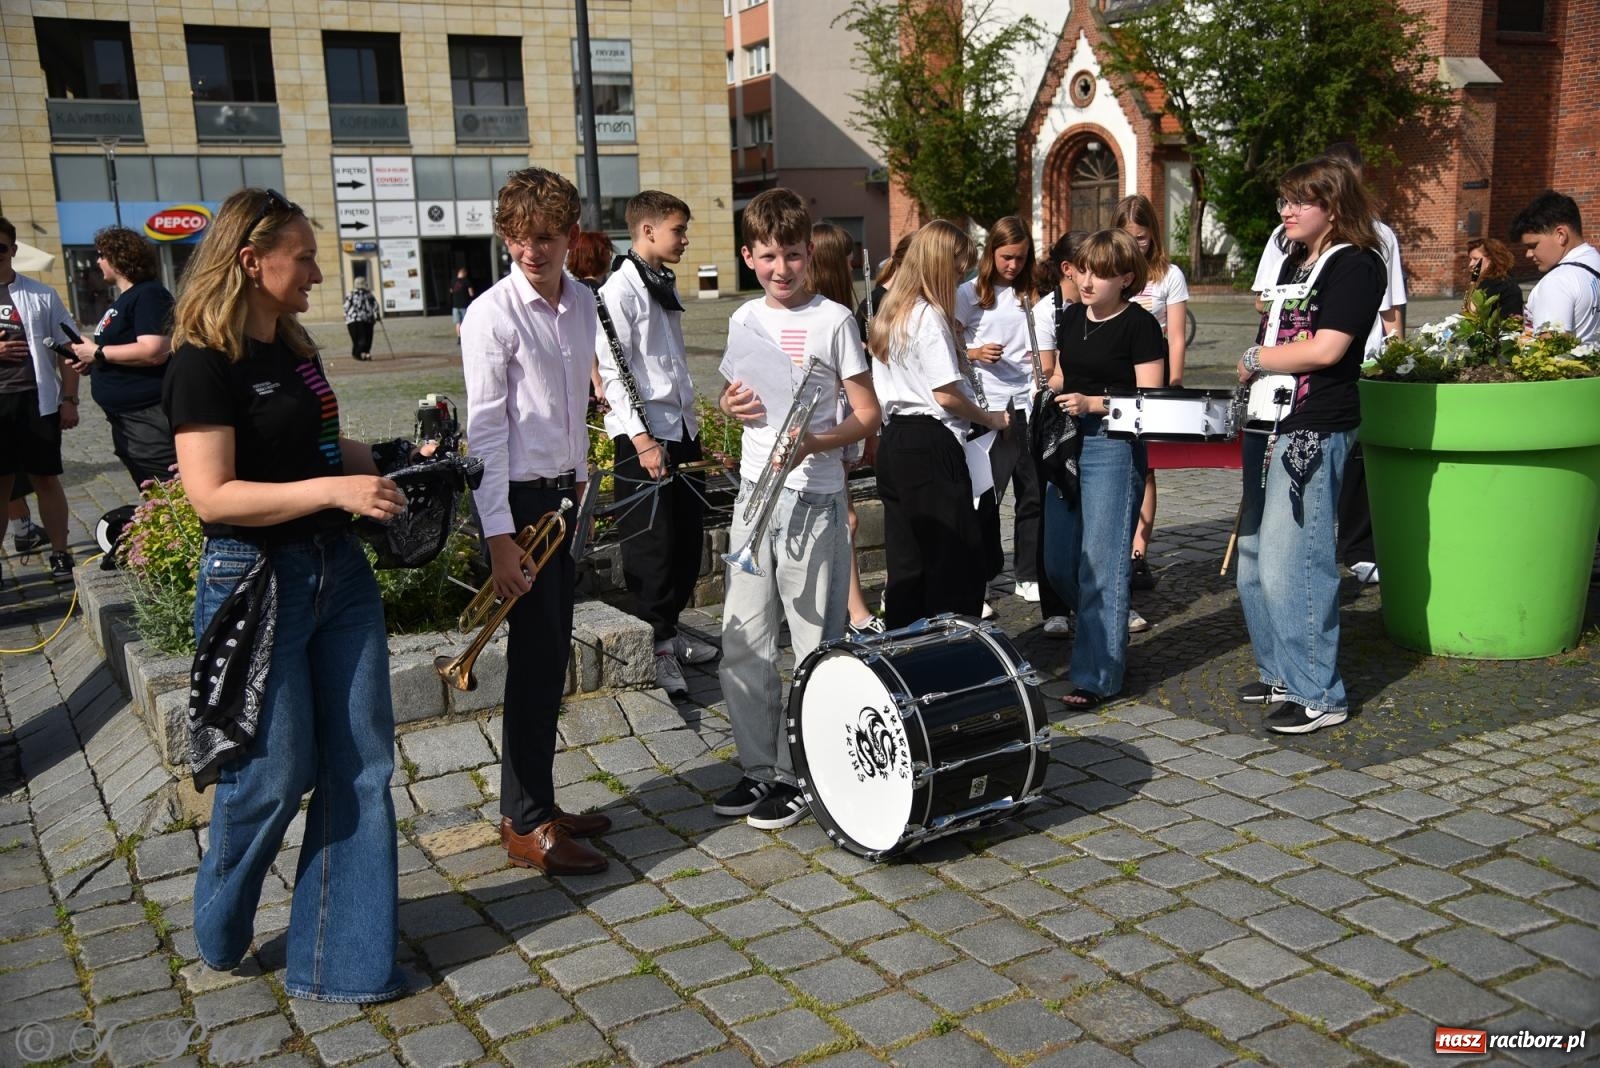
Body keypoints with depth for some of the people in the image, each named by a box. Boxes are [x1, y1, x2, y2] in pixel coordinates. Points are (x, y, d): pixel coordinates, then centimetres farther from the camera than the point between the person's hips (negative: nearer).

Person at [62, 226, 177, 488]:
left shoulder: (148, 295, -12)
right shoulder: (122, 300, 19)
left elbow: (154, 351, -26)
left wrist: (98, 353, -15)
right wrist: (90, 363, 9)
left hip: (150, 417, -11)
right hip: (125, 419, 11)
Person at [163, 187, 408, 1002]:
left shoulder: (296, 348, 11)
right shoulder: (205, 363, -14)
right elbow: (211, 494, -21)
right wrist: (333, 490, -26)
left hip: (338, 570, 8)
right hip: (257, 584, -8)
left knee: (359, 767, 7)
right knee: (272, 775, 5)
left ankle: (341, 963, 20)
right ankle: (220, 938, 34)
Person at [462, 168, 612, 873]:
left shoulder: (582, 302, 7)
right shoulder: (492, 314, -14)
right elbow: (485, 431, -16)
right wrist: (500, 540, -19)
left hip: (565, 495, 7)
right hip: (519, 500, -7)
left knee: (553, 656, 13)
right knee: (536, 658, -4)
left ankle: (539, 803, 26)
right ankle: (525, 825, 9)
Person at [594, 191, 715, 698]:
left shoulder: (667, 286, 15)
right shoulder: (620, 291, -11)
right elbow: (614, 373, -16)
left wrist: (692, 421, 17)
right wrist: (643, 439, -20)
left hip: (683, 428, 8)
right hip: (644, 435, -8)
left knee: (689, 537, 13)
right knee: (652, 546, -1)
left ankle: (671, 630, 28)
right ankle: (655, 649, 11)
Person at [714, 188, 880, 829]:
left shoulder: (832, 320, -6)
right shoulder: (744, 320, 11)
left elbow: (868, 415, -6)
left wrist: (816, 442, -24)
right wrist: (730, 405, 0)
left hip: (813, 500, -6)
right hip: (753, 495, 6)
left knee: (814, 646, 2)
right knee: (743, 644, 8)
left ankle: (800, 776, 14)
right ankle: (759, 768, 22)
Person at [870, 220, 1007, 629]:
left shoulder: (889, 314, 14)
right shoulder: (929, 316, -14)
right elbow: (946, 395, -17)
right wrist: (990, 419, -2)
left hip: (894, 442, 9)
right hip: (931, 446, -9)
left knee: (905, 563, 13)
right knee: (957, 561, -1)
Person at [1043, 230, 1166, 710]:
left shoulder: (1139, 325, -7)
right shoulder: (1072, 317, 13)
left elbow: (1149, 400, -11)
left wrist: (1091, 403, -22)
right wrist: (1051, 394, 3)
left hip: (1113, 446, -7)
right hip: (1067, 443, 7)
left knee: (1101, 565, -4)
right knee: (1058, 564, 11)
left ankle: (1097, 675, 5)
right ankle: (1105, 634, 34)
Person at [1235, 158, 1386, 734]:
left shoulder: (1356, 265, -7)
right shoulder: (1295, 262, 19)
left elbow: (1325, 350, -17)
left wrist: (1256, 358, -6)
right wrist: (1255, 375, 6)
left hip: (1314, 432, -9)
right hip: (1270, 426, 9)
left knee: (1291, 566, -9)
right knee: (1254, 561, 12)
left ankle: (1318, 694, 3)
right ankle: (1280, 674, 26)